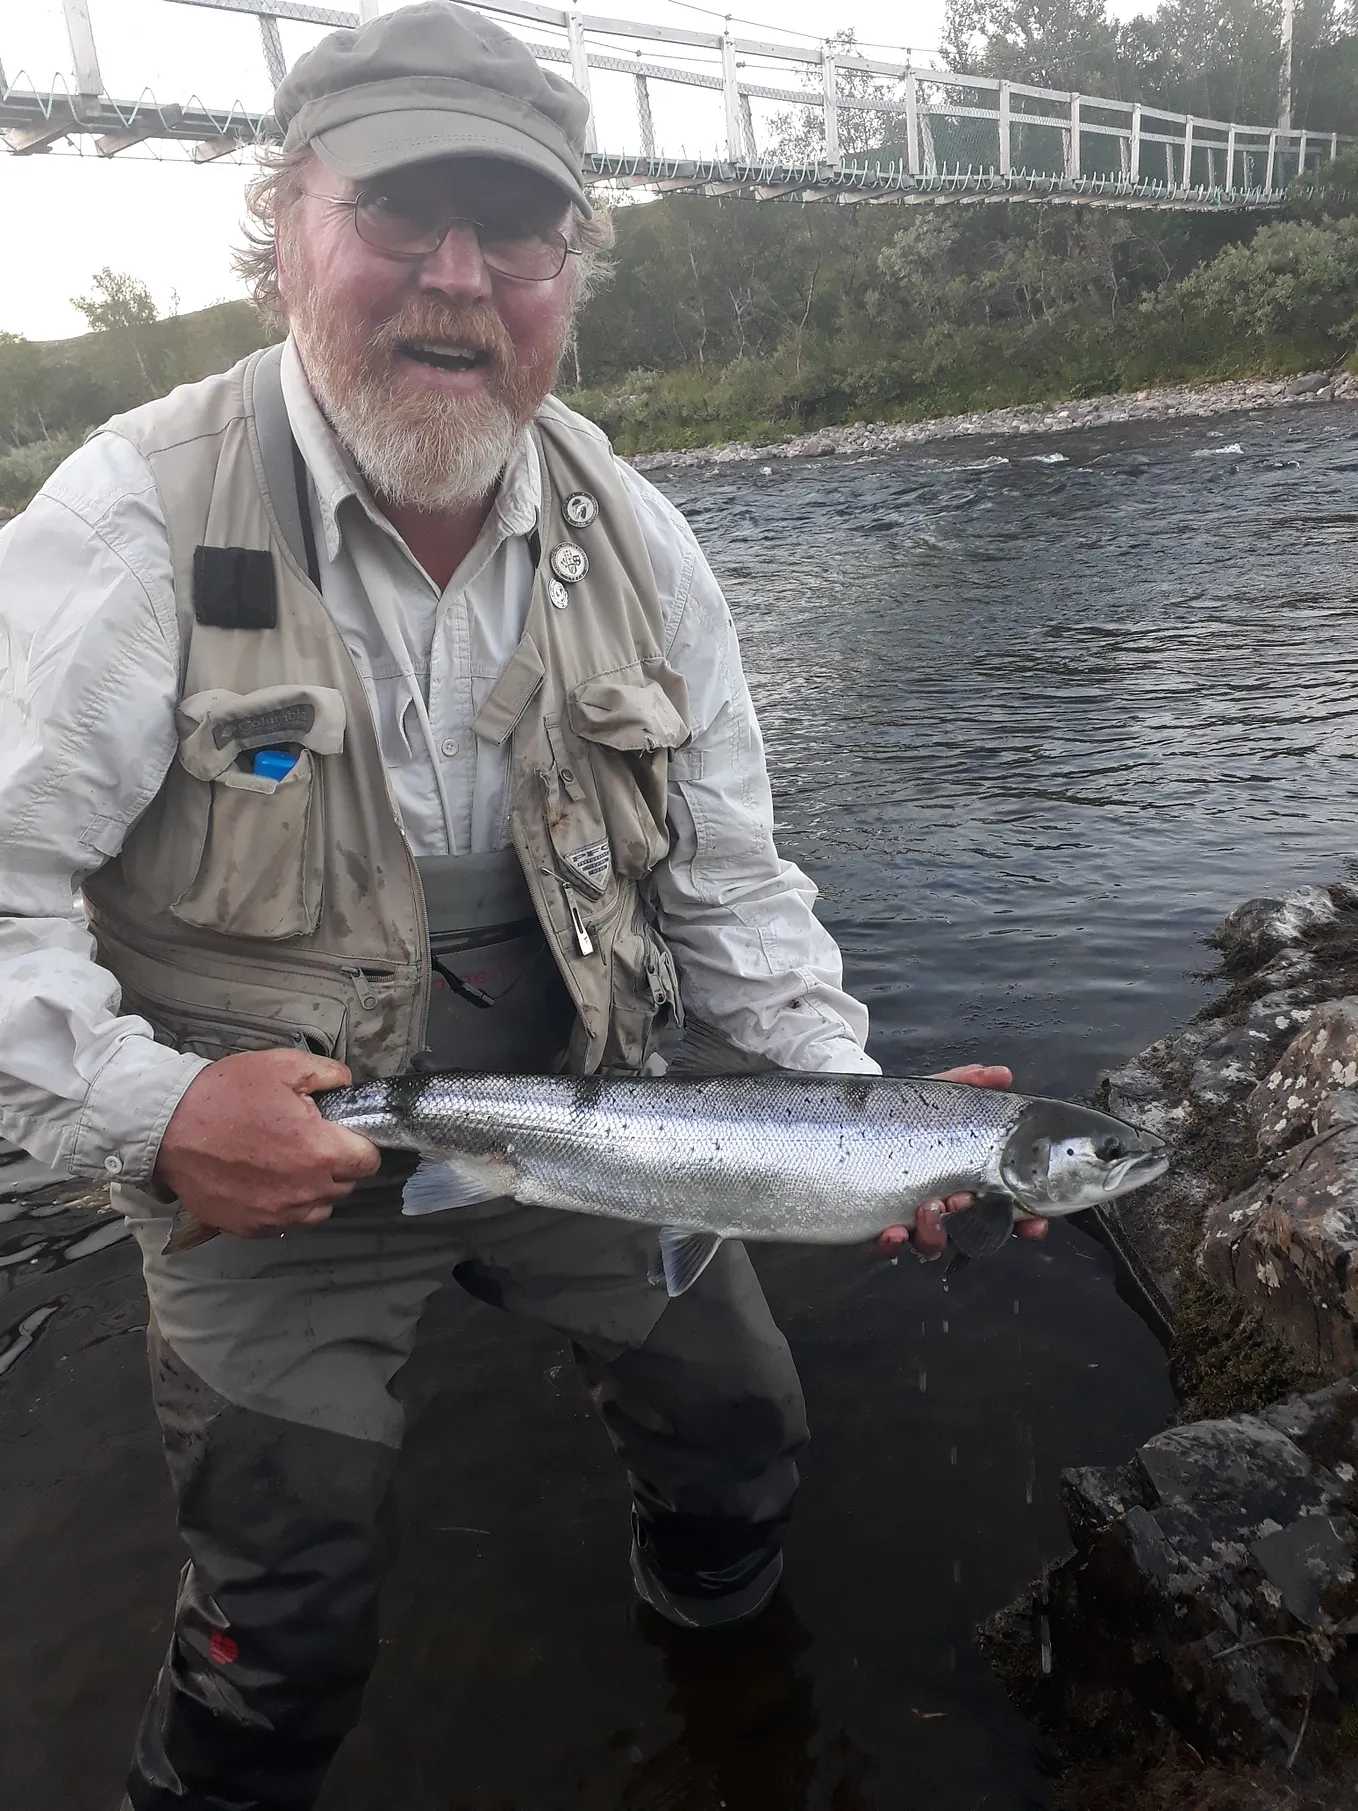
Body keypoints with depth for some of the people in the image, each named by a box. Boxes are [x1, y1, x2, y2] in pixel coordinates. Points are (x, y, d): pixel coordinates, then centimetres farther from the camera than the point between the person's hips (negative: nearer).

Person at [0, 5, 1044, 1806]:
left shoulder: (633, 538, -5)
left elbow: (725, 874, 0)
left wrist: (854, 1105, -8)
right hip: (266, 1156, -3)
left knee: (741, 1435, 20)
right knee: (287, 1620, 8)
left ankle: (720, 1660, 56)